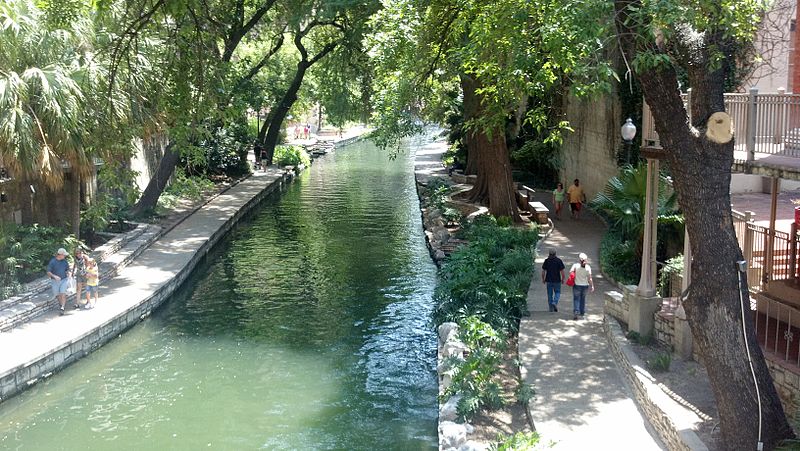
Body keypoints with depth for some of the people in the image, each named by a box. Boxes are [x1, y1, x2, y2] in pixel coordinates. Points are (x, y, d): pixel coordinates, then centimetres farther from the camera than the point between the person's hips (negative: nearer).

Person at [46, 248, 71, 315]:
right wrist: (54, 276, -26)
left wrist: (68, 273, -8)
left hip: (63, 280, 1)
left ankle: (62, 308, -15)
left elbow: (67, 269, 14)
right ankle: (61, 302, 37)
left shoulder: (65, 261, 0)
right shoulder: (52, 261, -11)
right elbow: (48, 272, -10)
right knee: (57, 295, 8)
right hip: (55, 281, -1)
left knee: (63, 294, -13)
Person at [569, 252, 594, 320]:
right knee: (583, 299, 16)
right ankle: (582, 314, 24)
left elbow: (570, 272, -20)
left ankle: (576, 311, -11)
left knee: (576, 299, 7)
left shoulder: (575, 265, -9)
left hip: (577, 285, -2)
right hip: (585, 285, 2)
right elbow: (589, 278, -7)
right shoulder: (588, 267, -6)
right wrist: (592, 286, 1)